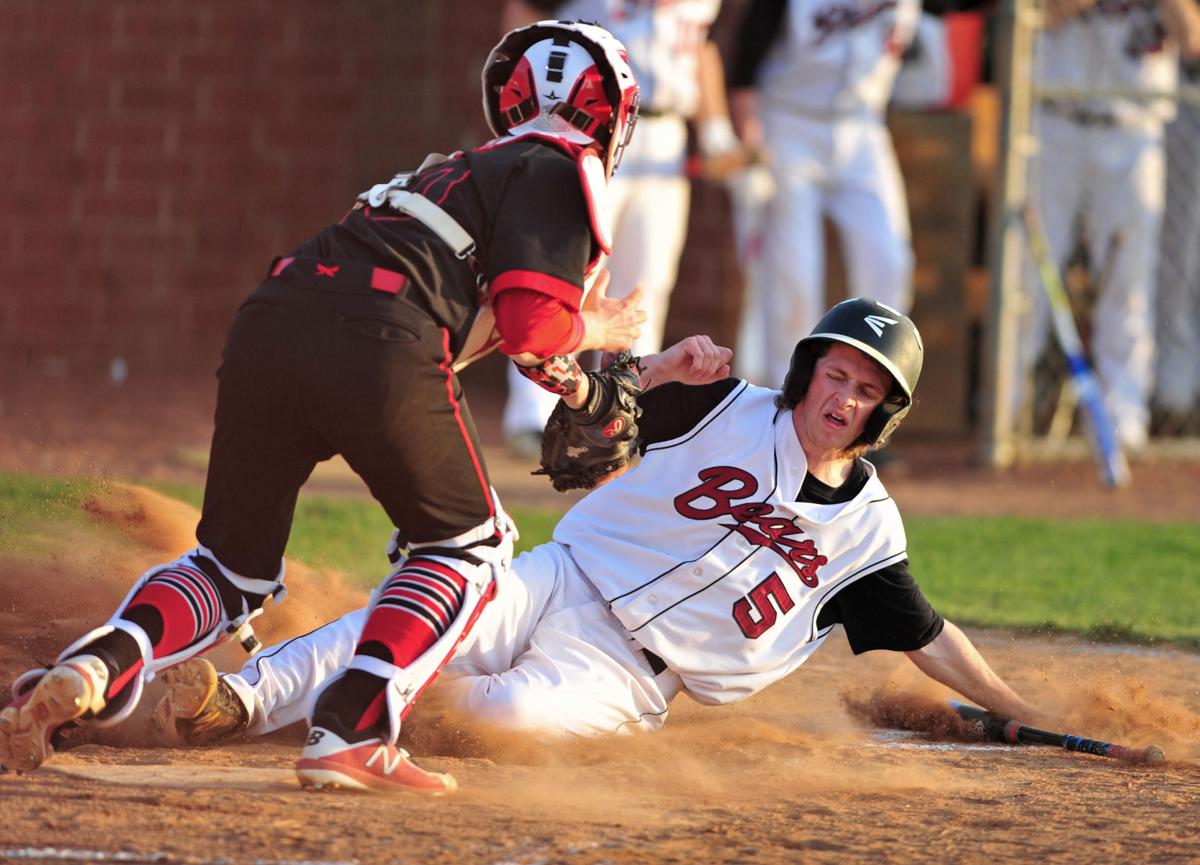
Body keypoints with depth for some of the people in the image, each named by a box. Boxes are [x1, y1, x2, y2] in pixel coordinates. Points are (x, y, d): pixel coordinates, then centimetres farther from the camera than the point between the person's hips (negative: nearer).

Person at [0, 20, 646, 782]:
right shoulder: (561, 175, 10)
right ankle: (350, 726, -4)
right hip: (381, 353, -7)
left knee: (234, 566, 20)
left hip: (267, 327, 7)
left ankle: (96, 668, -9)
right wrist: (594, 333, 17)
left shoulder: (461, 172, 35)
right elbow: (533, 326, -2)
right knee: (468, 547, 17)